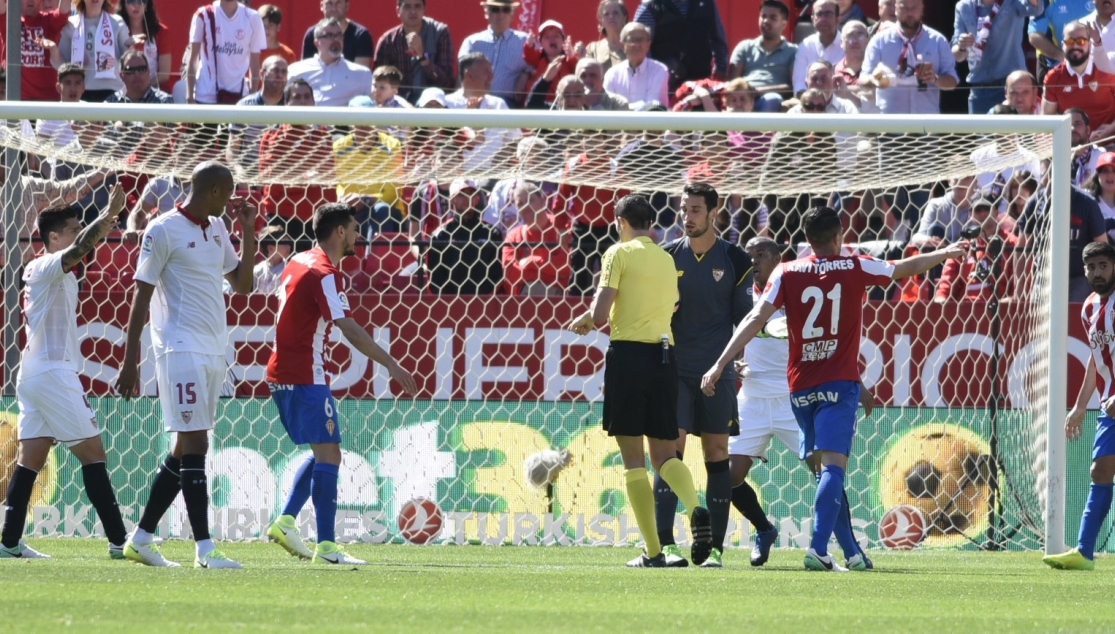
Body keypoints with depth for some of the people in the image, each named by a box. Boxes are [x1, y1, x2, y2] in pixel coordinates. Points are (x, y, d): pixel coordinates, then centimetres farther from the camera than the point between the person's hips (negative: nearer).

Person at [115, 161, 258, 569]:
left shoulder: (216, 229, 14)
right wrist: (130, 362, -11)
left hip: (213, 351, 8)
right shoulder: (165, 230, -8)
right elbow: (141, 297, -8)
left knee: (185, 449, 9)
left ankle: (141, 539, 17)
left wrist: (248, 231, 9)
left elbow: (242, 283, 20)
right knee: (195, 445, -10)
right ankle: (204, 549, -12)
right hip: (181, 348, -8)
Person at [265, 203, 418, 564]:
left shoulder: (300, 262, 13)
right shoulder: (325, 274, -16)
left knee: (323, 452, 18)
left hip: (282, 373, 10)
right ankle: (326, 546, -11)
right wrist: (392, 366, -27)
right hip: (306, 377, -10)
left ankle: (285, 522, 13)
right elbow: (350, 329, -25)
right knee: (328, 456, -8)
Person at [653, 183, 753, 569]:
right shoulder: (668, 257, 6)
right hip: (675, 371, 0)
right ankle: (665, 544, -13)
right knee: (671, 451, -10)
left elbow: (744, 317, 8)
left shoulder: (734, 261, 4)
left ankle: (715, 547, 4)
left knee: (717, 455, 1)